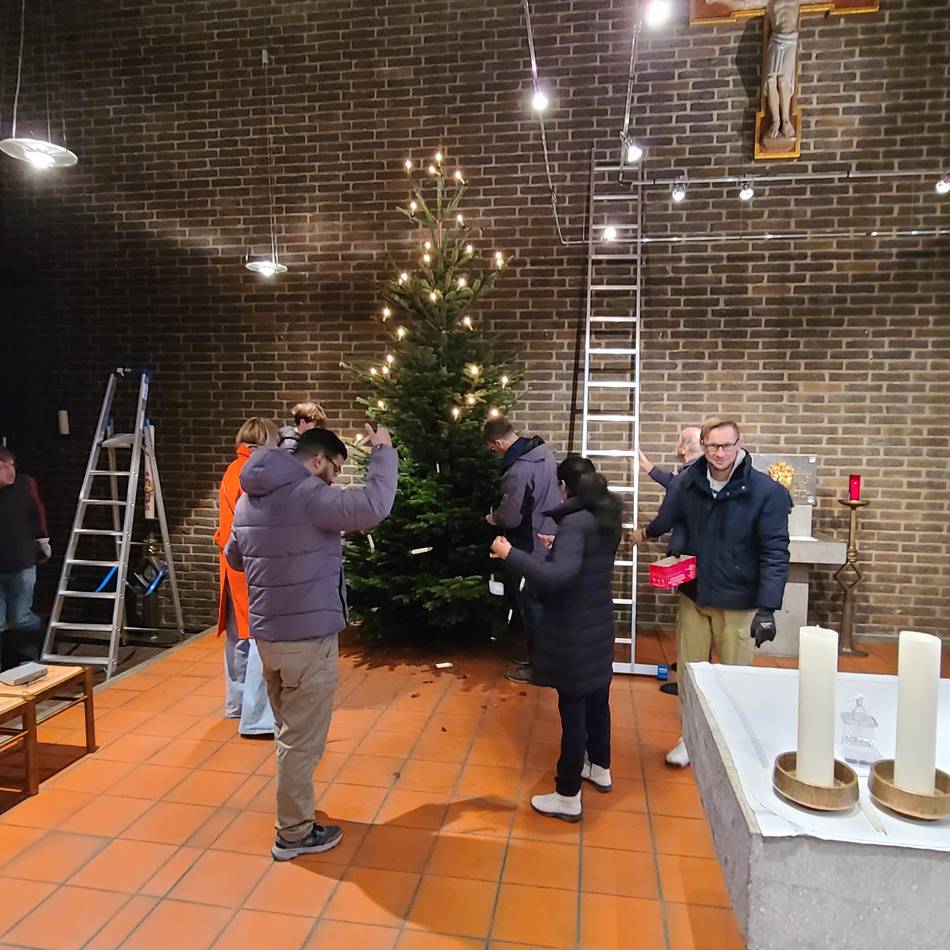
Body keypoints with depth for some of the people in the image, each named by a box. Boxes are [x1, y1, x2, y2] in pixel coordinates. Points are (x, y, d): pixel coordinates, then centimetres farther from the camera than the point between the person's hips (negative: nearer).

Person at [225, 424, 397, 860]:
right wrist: (383, 451, -16)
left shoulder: (249, 498, 9)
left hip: (267, 636, 9)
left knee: (289, 734, 24)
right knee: (302, 742, 6)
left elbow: (234, 556, 22)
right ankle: (294, 834, 20)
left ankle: (293, 811, 41)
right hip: (308, 639, -9)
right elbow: (374, 506, -29)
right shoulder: (309, 495, -19)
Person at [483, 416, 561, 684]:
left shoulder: (517, 471, -27)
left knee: (531, 607, 5)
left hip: (531, 549, -9)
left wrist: (493, 517, -2)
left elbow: (510, 518, -24)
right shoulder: (543, 451, 2)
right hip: (550, 543, 9)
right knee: (543, 604, 20)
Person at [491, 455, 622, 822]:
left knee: (572, 709, 2)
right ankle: (600, 769, 42)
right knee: (597, 699, 23)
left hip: (574, 630, -9)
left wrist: (510, 553, -32)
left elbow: (558, 574, -39)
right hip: (600, 623, 9)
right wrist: (558, 545, 30)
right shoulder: (605, 517, 2)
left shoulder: (576, 523, -24)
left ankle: (568, 797, 16)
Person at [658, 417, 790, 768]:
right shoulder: (686, 484, -6)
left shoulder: (767, 492, -16)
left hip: (739, 602, -3)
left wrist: (767, 607, -21)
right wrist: (676, 551, -11)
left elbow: (775, 554, -15)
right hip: (692, 595, 3)